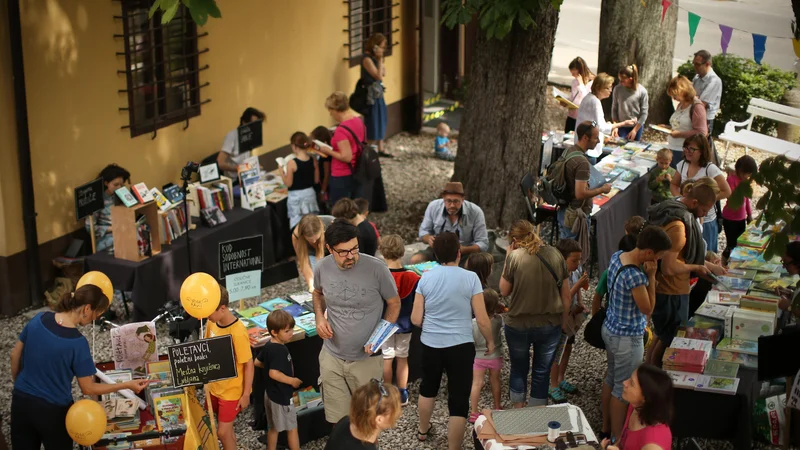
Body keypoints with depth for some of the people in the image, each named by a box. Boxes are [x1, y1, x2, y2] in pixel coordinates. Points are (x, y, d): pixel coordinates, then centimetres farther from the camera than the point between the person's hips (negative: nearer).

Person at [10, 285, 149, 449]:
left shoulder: (39, 319, -10)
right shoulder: (77, 343, -25)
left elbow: (15, 354, 4)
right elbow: (88, 389, -16)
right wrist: (127, 385, -10)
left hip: (21, 401, 5)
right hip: (52, 410, -5)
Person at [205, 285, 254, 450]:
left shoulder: (238, 333, -28)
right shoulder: (212, 323, -7)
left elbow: (249, 365, -20)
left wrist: (246, 394, -15)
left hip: (232, 391, -6)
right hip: (215, 387, 6)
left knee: (223, 432, 1)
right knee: (226, 428, 19)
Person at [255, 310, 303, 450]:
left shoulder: (268, 346, 1)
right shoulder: (280, 351, -27)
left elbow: (257, 362, 13)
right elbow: (274, 373, -33)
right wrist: (292, 381, -22)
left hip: (270, 394, 9)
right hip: (281, 396, -9)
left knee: (273, 428, 20)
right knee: (292, 428, 7)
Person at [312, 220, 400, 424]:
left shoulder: (376, 268, -18)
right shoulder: (322, 268, -8)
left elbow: (394, 303, -4)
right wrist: (320, 317, -4)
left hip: (366, 359, -2)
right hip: (332, 357, 2)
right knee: (338, 421, 11)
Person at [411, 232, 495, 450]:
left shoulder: (426, 277, -4)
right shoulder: (470, 278, -11)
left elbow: (416, 319, -2)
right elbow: (482, 320, -10)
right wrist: (490, 341, 8)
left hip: (430, 344, 4)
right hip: (460, 346, -4)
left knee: (428, 387, 28)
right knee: (459, 400, 4)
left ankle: (423, 430, 47)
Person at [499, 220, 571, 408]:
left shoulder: (515, 257, -15)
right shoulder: (555, 254, -5)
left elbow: (504, 291, -4)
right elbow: (566, 295, 0)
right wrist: (564, 320, 13)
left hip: (518, 325, -2)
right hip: (550, 325, 2)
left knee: (519, 369, 20)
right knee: (542, 372, 16)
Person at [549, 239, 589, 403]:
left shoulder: (577, 270, -10)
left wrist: (580, 302, -5)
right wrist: (578, 285, -36)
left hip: (571, 315, 7)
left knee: (567, 347, 23)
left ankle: (561, 379, 44)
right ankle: (554, 387, 26)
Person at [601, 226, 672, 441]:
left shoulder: (618, 255, -5)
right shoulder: (635, 276, -34)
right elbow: (647, 308, -19)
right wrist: (651, 276, -20)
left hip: (610, 329, 9)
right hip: (627, 338, -9)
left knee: (611, 378, 24)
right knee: (623, 389, 8)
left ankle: (606, 428, 41)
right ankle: (618, 438, 24)